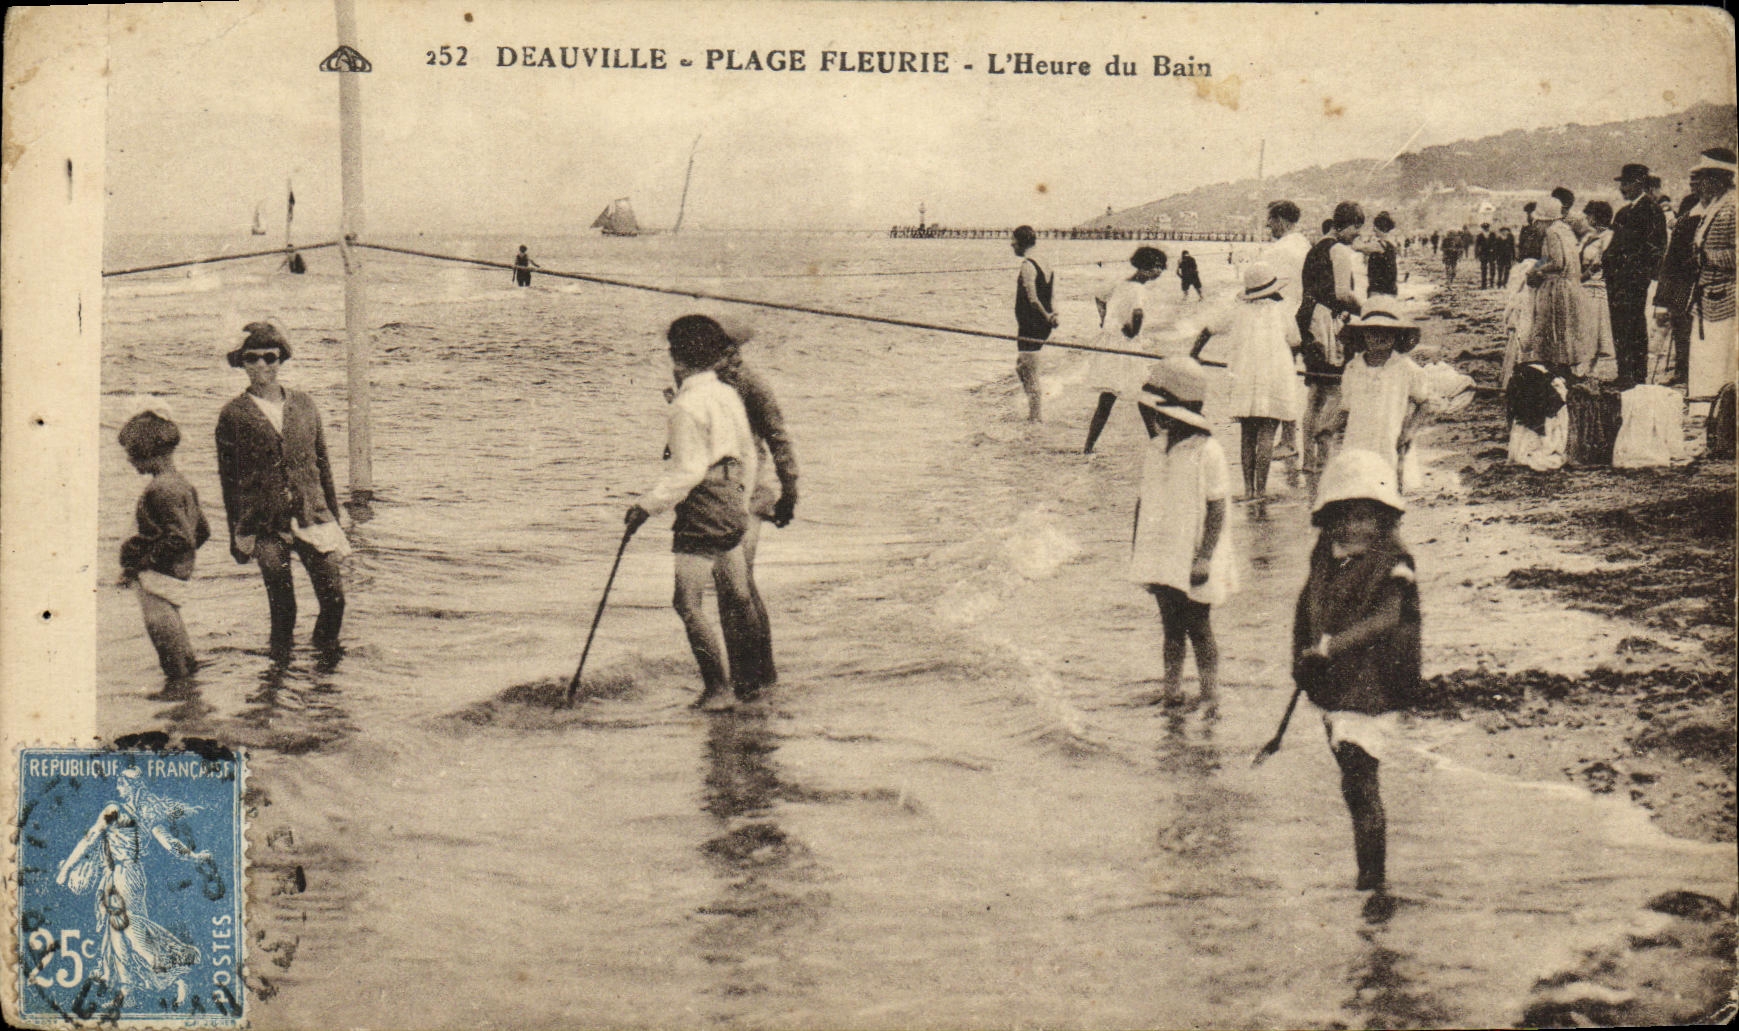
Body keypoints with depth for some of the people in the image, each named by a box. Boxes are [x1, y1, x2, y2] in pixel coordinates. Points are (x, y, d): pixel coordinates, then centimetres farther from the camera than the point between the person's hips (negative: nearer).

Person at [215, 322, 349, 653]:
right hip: (266, 529, -3)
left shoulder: (304, 405, 10)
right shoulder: (233, 415, 0)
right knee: (282, 612, 2)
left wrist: (333, 519, 14)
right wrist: (237, 537, 3)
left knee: (334, 599, -1)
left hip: (313, 519, 3)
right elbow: (229, 480, 4)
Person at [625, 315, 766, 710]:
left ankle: (719, 688, -7)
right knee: (736, 597, 15)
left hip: (702, 509, -9)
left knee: (688, 602, -6)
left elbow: (687, 472, -19)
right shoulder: (728, 395, 10)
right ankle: (746, 681, 22)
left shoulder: (688, 405, -16)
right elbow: (747, 455, 17)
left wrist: (648, 505, -15)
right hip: (731, 505, 9)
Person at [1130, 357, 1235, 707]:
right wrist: (1138, 552, 14)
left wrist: (1203, 559, -14)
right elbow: (1144, 502, 14)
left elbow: (1216, 511, -12)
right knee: (1172, 629, 11)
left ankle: (1210, 695, 13)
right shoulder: (1154, 449, 6)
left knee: (1198, 628, 3)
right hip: (1161, 560, 5)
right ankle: (1171, 693, 18)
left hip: (1194, 559, -5)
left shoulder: (1207, 452, -13)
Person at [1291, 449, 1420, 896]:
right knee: (1353, 781, 16)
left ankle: (1373, 879, -3)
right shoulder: (1325, 558, 7)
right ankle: (1369, 872, 29)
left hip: (1371, 688, -7)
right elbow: (1306, 608, 17)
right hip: (1331, 688, 7)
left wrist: (1332, 645, -32)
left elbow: (1385, 619, -25)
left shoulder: (1392, 566, -13)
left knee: (1359, 784, -10)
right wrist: (1302, 660, 8)